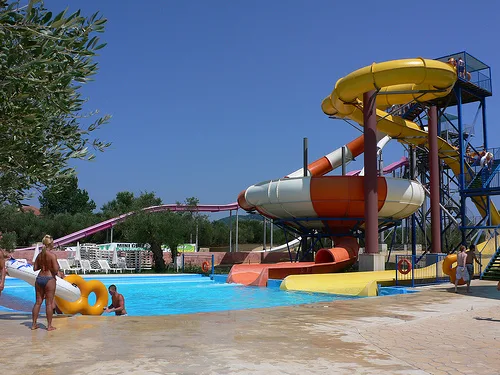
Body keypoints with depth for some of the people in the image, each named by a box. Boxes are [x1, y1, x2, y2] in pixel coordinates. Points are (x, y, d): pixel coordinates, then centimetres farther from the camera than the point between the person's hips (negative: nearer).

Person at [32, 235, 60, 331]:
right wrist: (57, 266, 3)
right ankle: (49, 325, 7)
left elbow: (35, 268, 9)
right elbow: (56, 270, -18)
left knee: (38, 302, 14)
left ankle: (34, 324, 20)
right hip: (49, 279, -6)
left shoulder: (39, 255, 5)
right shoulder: (52, 255, -14)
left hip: (39, 278, 6)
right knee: (49, 303, 2)